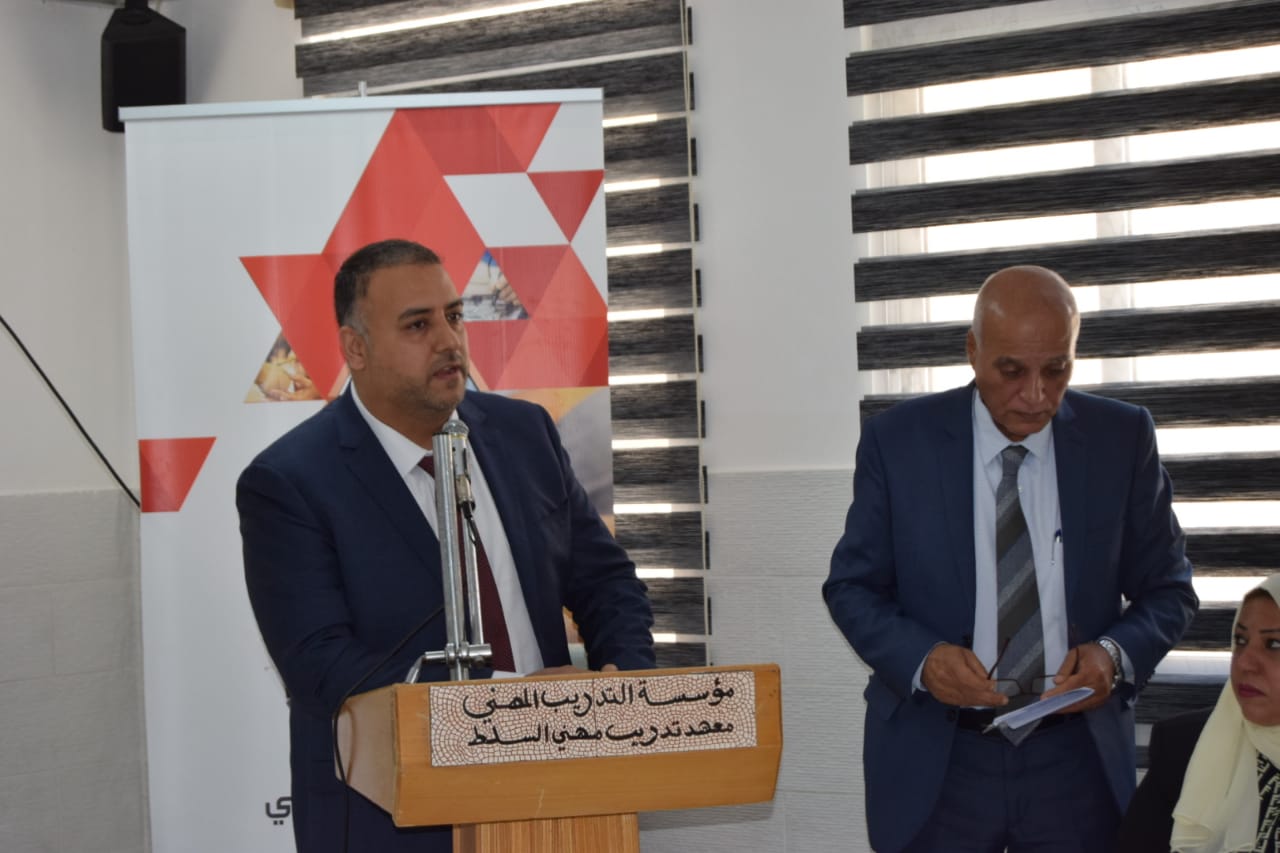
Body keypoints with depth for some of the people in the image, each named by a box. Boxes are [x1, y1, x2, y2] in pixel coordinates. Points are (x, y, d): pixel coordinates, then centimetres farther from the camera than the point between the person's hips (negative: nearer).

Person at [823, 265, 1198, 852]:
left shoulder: (1122, 438, -3)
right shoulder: (897, 441, -6)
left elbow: (1167, 588, 5)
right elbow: (851, 588, -1)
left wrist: (1116, 654, -16)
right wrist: (921, 658, -19)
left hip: (1078, 758, 1)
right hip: (934, 759, -1)